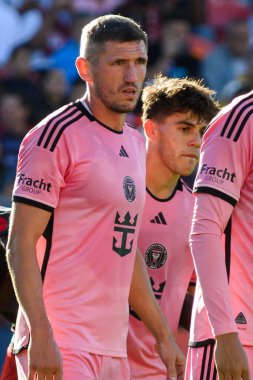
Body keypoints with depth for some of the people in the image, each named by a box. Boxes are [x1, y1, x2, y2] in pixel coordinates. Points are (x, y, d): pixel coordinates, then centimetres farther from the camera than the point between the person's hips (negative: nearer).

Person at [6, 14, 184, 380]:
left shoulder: (135, 144, 18)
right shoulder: (59, 135, -9)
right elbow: (20, 246, -14)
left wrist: (163, 335, 22)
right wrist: (41, 337, -22)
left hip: (113, 348, 9)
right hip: (59, 348, -9)